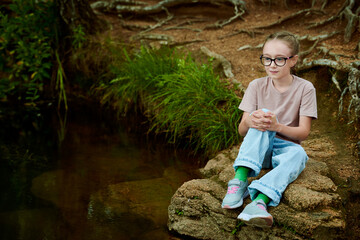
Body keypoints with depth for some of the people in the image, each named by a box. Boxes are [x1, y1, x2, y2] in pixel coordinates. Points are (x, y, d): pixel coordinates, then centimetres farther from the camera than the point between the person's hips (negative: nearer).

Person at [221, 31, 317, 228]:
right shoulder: (257, 86, -1)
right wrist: (249, 122, -30)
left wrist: (277, 126, -31)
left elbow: (303, 132, -11)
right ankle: (240, 180, -44)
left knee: (298, 154, -37)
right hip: (259, 149, 1)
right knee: (261, 117, -30)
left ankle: (259, 202, -55)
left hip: (286, 147, -1)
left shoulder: (305, 89, -6)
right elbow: (242, 130, -4)